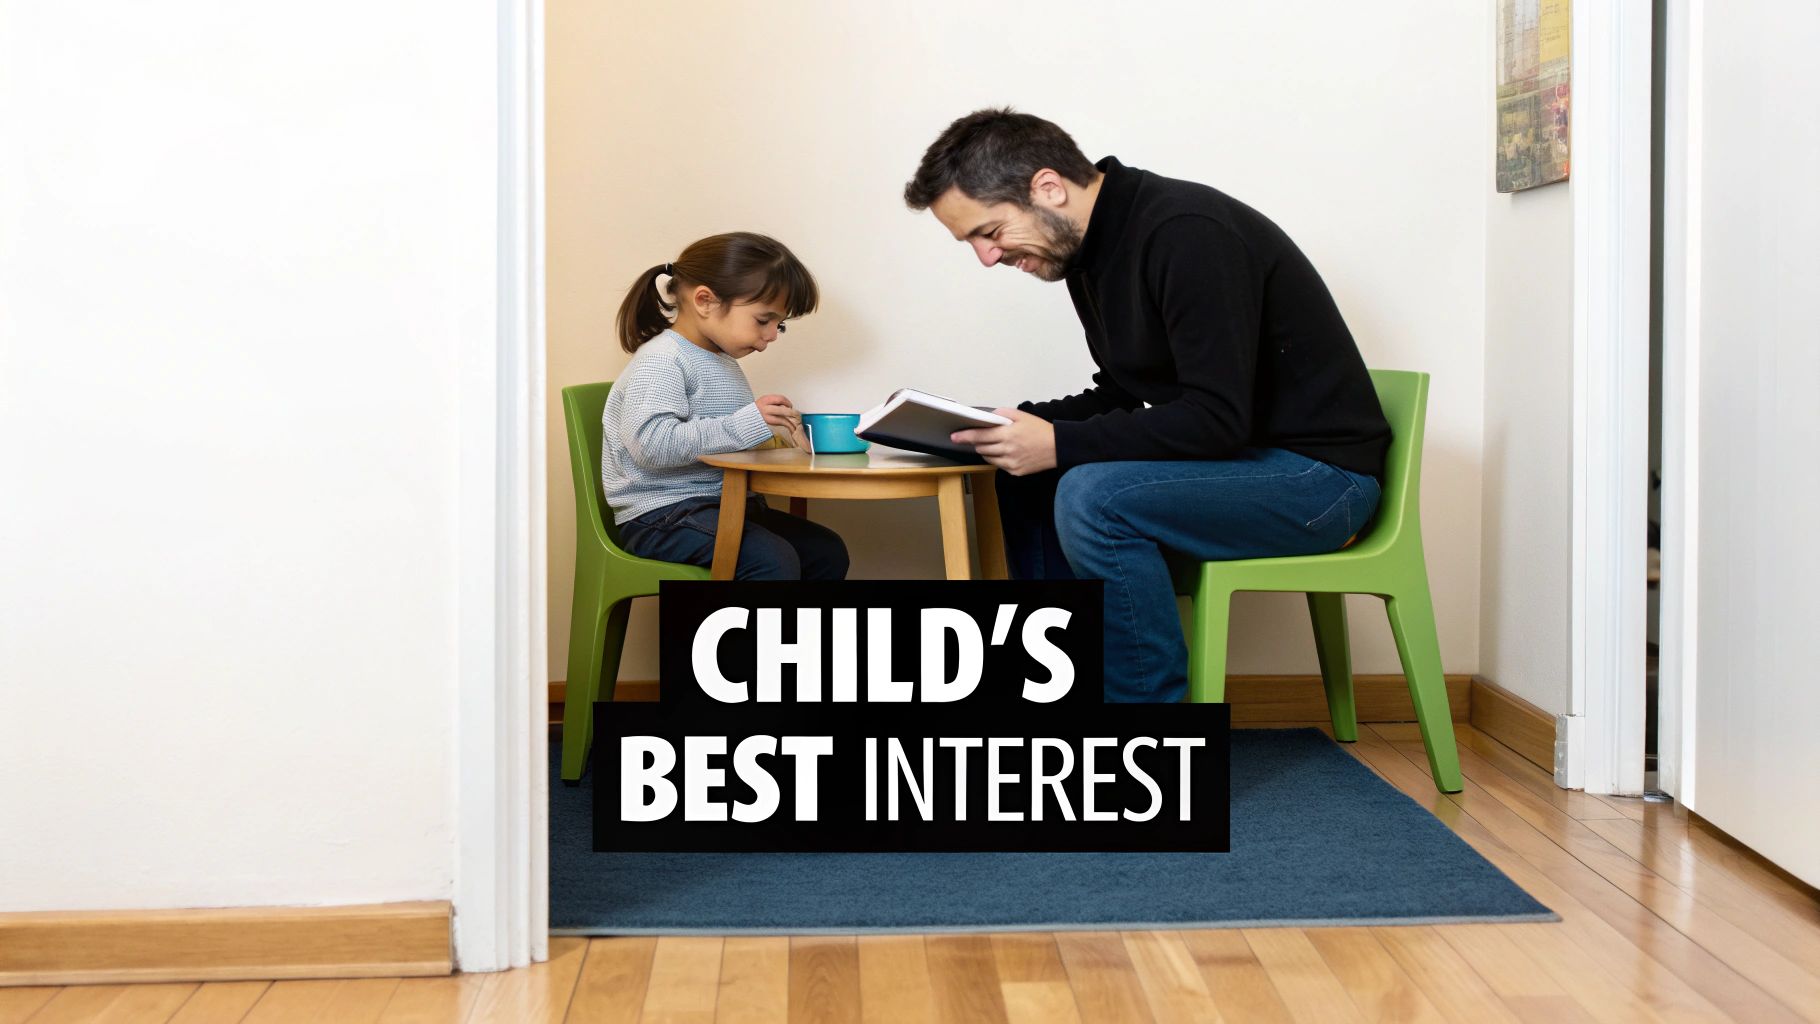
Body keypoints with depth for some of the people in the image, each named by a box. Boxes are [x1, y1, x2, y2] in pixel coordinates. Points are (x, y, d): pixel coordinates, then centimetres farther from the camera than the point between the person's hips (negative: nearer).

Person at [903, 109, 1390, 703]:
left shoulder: (1186, 232, -22)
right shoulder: (1095, 248, 7)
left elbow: (1218, 417, -27)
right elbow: (1119, 396, 15)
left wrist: (1059, 444, -26)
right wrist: (1016, 426, -2)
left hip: (1321, 471, -9)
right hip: (1239, 457, 10)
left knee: (1093, 497, -27)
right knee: (1025, 480, 3)